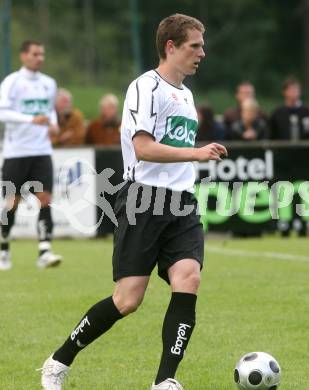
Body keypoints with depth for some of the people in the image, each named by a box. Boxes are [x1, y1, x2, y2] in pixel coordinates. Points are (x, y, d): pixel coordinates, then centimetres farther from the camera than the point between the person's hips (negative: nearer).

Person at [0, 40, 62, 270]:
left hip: (42, 150, 4)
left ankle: (45, 251, -14)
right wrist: (32, 119, -26)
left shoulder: (49, 83, 11)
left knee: (45, 198, -10)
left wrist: (53, 123, 5)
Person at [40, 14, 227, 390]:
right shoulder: (146, 87, -7)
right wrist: (195, 153, -23)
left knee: (188, 280, -16)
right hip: (144, 200, -7)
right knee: (128, 299, -9)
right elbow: (143, 148, -18)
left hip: (181, 204, 7)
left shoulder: (185, 94, 21)